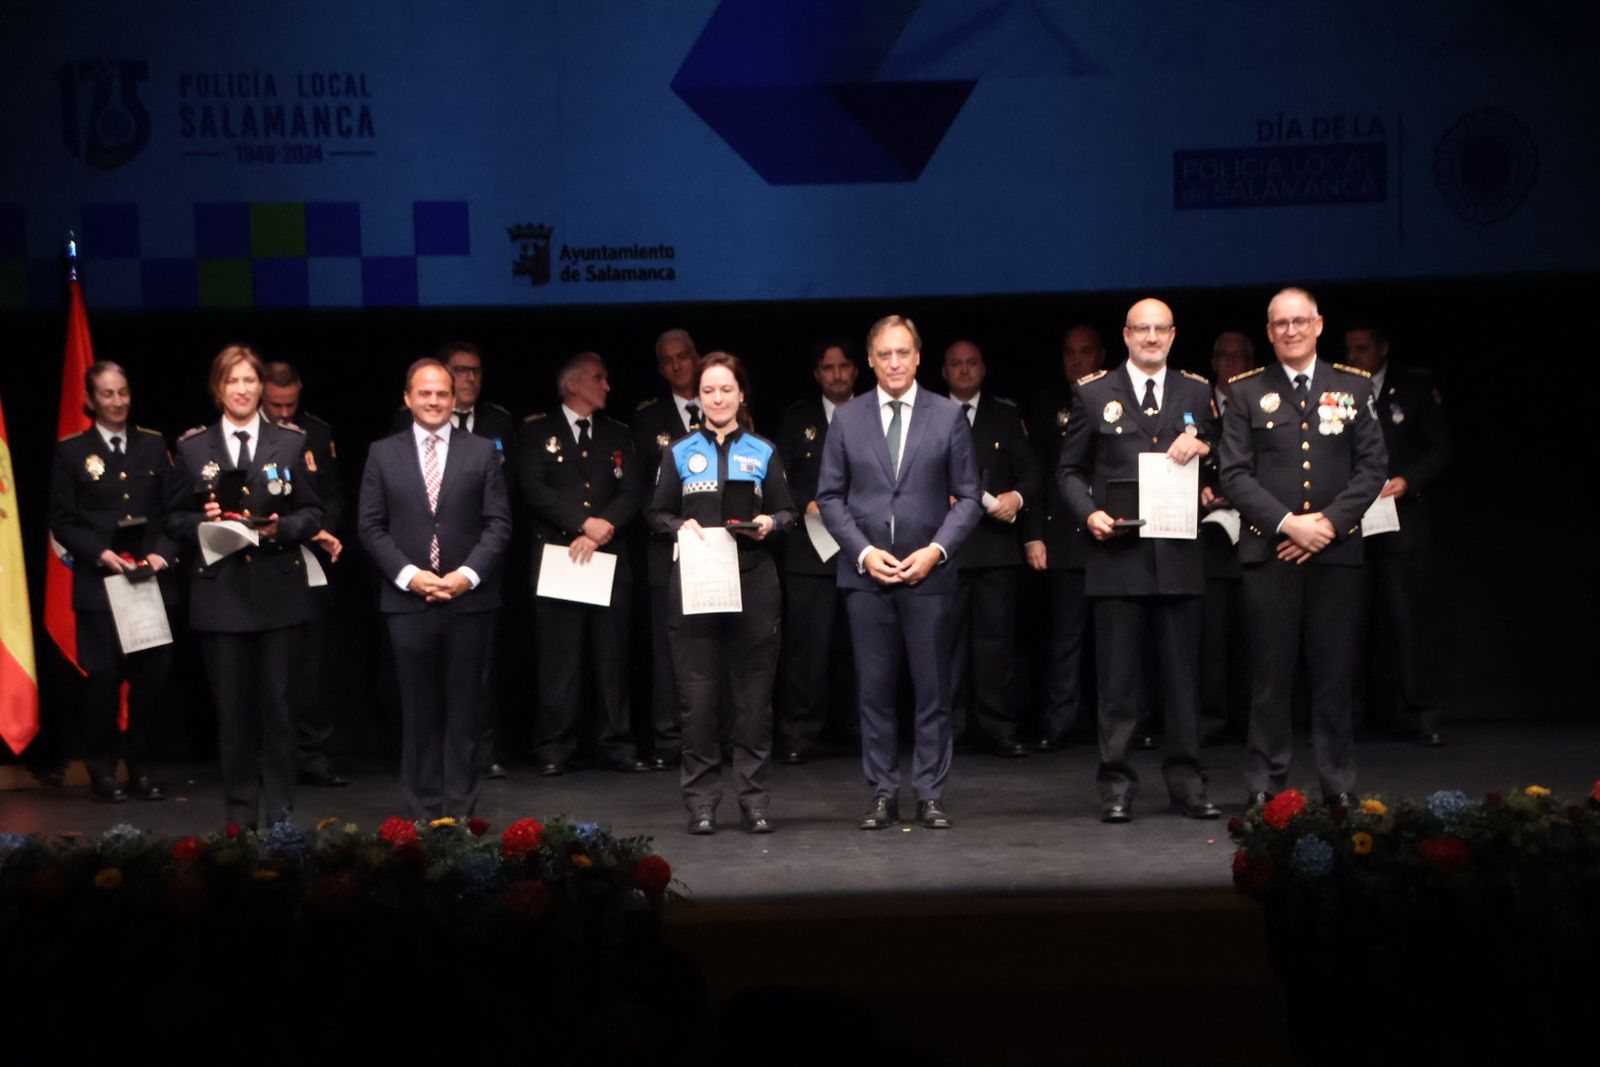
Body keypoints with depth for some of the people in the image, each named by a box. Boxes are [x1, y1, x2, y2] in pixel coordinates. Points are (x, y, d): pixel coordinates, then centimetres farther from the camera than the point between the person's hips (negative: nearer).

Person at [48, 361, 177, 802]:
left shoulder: (153, 445, 11)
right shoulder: (71, 451, 4)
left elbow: (173, 510, 8)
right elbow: (61, 520, 0)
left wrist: (163, 552, -9)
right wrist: (99, 554, -13)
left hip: (152, 580, 2)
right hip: (99, 584, -2)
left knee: (151, 676, 2)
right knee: (103, 677, -3)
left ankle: (140, 767, 13)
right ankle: (101, 770, 10)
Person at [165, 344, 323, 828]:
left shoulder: (291, 443, 6)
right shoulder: (192, 449, 7)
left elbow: (312, 513, 6)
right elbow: (175, 521, 8)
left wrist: (281, 527, -13)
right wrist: (204, 521, -12)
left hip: (279, 591, 0)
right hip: (220, 593, 1)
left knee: (276, 701, 3)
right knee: (232, 706, 4)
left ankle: (279, 807, 11)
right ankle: (241, 809, 13)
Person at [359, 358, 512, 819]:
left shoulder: (483, 452, 7)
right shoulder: (383, 454, 7)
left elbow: (498, 523, 2)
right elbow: (372, 527, 3)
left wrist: (468, 574, -11)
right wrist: (408, 574, -10)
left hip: (469, 599, 0)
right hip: (408, 600, 0)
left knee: (465, 709, 3)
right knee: (419, 711, 4)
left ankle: (460, 812, 8)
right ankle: (423, 811, 10)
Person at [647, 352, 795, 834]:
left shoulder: (763, 452, 12)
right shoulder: (680, 453, 12)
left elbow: (788, 512, 11)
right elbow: (657, 514, 10)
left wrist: (770, 523, -10)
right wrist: (680, 525, -10)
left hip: (753, 582, 0)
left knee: (754, 692, 0)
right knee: (697, 694, -2)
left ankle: (754, 800, 7)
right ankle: (701, 801, 6)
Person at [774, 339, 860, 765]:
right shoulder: (797, 418, 12)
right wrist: (807, 505, -9)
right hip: (811, 549, -1)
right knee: (808, 643, -6)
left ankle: (866, 727, 15)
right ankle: (799, 734, -1)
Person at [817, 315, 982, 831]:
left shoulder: (948, 416, 4)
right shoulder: (847, 419, 6)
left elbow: (968, 497, 3)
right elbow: (830, 496, 6)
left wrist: (936, 550, -10)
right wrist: (863, 551, -7)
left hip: (929, 573, -1)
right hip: (866, 574, 1)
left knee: (932, 689, 2)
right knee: (874, 688, 3)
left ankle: (930, 794, 10)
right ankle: (883, 793, 11)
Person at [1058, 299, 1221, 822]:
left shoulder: (1197, 392, 13)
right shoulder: (1094, 394, 7)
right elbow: (1069, 470, 9)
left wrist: (1201, 446, -8)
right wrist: (1089, 513, -8)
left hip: (1179, 556, 2)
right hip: (1118, 554, -2)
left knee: (1183, 674, 4)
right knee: (1118, 678, 1)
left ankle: (1186, 783, 11)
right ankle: (1116, 785, 6)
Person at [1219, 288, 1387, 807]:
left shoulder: (1354, 388, 10)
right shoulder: (1247, 392, 6)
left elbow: (1372, 467, 5)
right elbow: (1235, 475, 0)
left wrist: (1329, 521, -9)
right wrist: (1288, 523, -12)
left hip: (1336, 550, 1)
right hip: (1269, 551, -1)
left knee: (1334, 672, 3)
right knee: (1270, 674, 0)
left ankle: (1339, 786, 10)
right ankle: (1265, 786, 6)